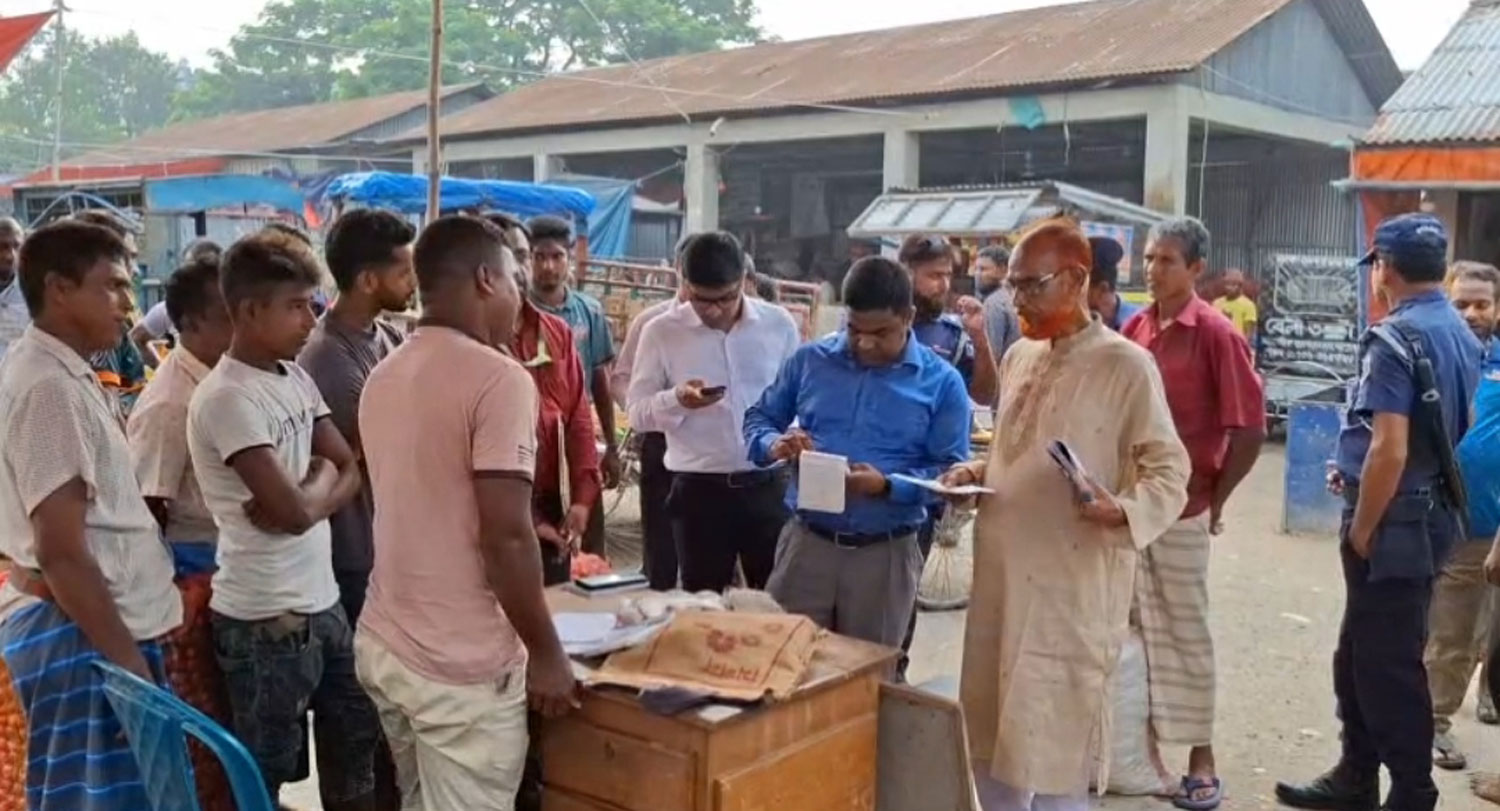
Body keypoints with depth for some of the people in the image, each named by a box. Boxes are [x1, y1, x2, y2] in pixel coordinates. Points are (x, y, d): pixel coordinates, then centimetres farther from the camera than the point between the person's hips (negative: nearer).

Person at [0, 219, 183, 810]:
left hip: (96, 621, 10)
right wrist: (128, 661, -19)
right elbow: (62, 550, -22)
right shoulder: (49, 386, -18)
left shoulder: (65, 374, 12)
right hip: (81, 633, -10)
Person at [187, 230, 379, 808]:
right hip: (267, 619, -8)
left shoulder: (297, 379, 7)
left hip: (323, 601, 8)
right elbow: (293, 511, -24)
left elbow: (351, 472, 6)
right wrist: (321, 477, -4)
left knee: (355, 742, 19)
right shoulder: (227, 397, -19)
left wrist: (302, 496, -13)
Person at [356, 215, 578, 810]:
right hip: (462, 665, -8)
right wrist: (546, 653, -12)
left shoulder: (383, 377, 8)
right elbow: (504, 538, -22)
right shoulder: (498, 378, -17)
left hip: (384, 643, 8)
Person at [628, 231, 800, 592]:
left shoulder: (778, 324, 1)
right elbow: (637, 411, -2)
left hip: (768, 485, 1)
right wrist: (677, 400, -21)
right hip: (699, 489, -1)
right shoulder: (661, 332, -4)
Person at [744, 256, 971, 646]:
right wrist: (774, 445, -13)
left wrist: (888, 485, -23)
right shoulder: (809, 360, 3)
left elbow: (952, 472, -6)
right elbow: (758, 419, 11)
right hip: (806, 543, 2)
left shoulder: (941, 382, -3)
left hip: (885, 554, -1)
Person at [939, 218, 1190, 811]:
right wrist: (976, 473, 3)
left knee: (1052, 759, -1)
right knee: (989, 746, 15)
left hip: (1074, 584, -7)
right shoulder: (1019, 357, 12)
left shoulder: (1126, 365, -9)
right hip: (1002, 574, 7)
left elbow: (1169, 473, -10)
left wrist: (1122, 510, -29)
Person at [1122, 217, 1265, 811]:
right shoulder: (1134, 328, 5)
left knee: (1186, 631, 4)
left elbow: (1249, 428, -10)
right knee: (1142, 626, 13)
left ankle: (1202, 759, 16)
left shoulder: (1216, 334, -11)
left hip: (1181, 506, -5)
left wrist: (1215, 499, -5)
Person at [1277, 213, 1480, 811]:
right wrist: (1355, 473, 18)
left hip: (1394, 520, -10)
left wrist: (1361, 531, -14)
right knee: (1360, 655, 19)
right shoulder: (1463, 336, 10)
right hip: (1433, 513, 10)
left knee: (1388, 666, 2)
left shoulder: (1395, 339, -19)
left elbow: (1390, 449, -25)